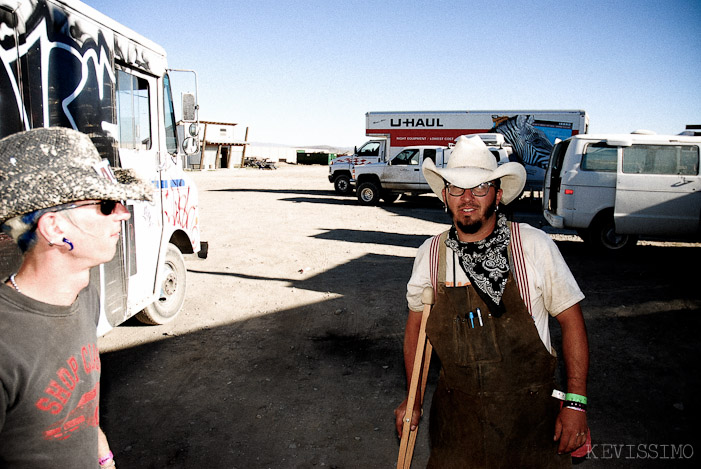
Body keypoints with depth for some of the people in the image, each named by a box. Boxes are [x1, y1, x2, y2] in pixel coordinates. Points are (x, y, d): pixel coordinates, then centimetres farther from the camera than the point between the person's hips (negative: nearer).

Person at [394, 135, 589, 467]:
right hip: (455, 412, 2)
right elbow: (416, 323, 7)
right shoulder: (431, 253, -5)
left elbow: (570, 319, -4)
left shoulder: (535, 246, -12)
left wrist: (575, 403, -8)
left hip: (530, 413, -1)